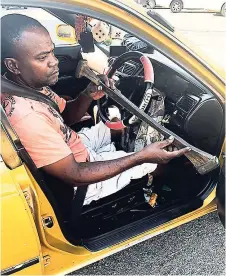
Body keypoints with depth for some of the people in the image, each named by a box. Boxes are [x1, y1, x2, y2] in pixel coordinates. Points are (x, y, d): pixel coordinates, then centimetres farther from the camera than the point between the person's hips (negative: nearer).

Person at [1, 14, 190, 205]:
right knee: (154, 158, 6)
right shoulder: (25, 117, -37)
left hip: (71, 149, 8)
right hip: (78, 184, -7)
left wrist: (89, 95, -17)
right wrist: (141, 157, -31)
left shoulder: (29, 83, -10)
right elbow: (75, 176, -30)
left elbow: (65, 116, 4)